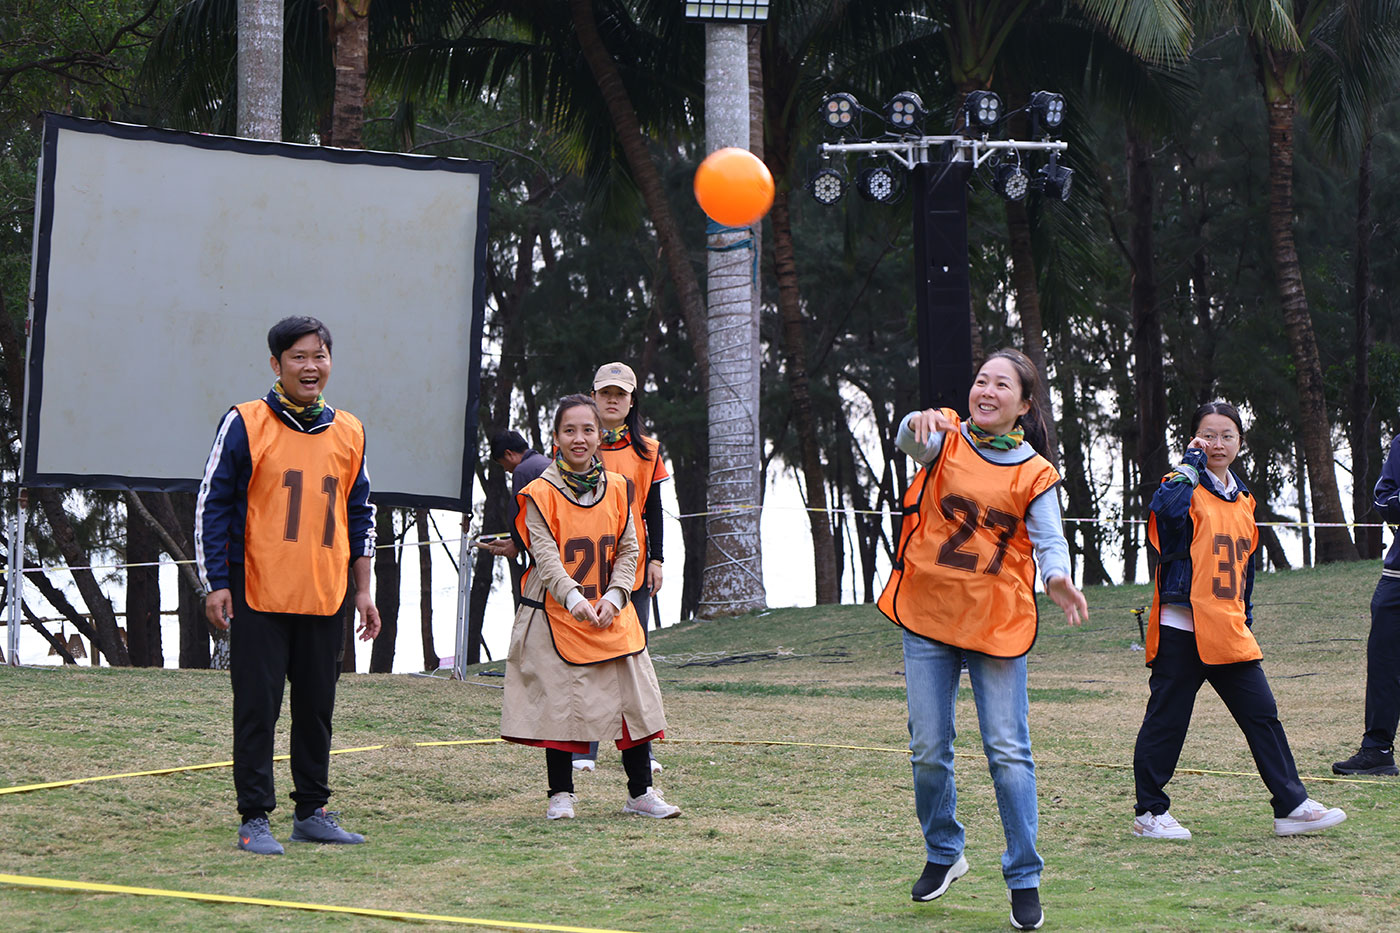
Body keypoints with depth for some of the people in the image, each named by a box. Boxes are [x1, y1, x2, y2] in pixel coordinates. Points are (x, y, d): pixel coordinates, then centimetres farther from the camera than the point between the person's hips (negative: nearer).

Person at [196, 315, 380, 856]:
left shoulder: (348, 432, 10)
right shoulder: (246, 423, -4)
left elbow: (359, 515, 17)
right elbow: (212, 503, -3)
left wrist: (363, 589, 13)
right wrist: (216, 583, -8)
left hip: (325, 598, 4)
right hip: (259, 594, -4)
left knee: (317, 707, 10)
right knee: (257, 710, -2)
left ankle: (312, 812, 21)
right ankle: (255, 819, 4)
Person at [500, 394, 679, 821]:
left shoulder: (617, 488, 5)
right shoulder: (541, 493, -6)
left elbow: (628, 550, 6)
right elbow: (544, 554, -15)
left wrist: (612, 597, -11)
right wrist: (573, 597, -31)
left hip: (611, 616, 3)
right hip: (555, 617, -3)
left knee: (633, 699, 1)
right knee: (559, 703, 0)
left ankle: (640, 793, 12)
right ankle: (560, 794, 13)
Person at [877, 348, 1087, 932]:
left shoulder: (1034, 473, 0)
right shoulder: (945, 438, 1)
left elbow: (1049, 540, -8)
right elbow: (912, 439, -21)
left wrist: (1057, 577, -32)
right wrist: (920, 423, -47)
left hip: (997, 624, -1)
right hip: (926, 618, 1)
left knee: (1008, 753, -4)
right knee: (928, 751, 8)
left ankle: (1024, 879, 5)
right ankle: (943, 854, 31)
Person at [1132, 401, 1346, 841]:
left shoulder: (1242, 499, 16)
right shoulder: (1186, 488, -5)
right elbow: (1167, 510, -31)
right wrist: (1190, 465, -20)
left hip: (1229, 630, 7)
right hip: (1182, 627, -7)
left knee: (1262, 714, 6)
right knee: (1166, 719, 0)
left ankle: (1291, 806, 10)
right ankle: (1149, 812, 10)